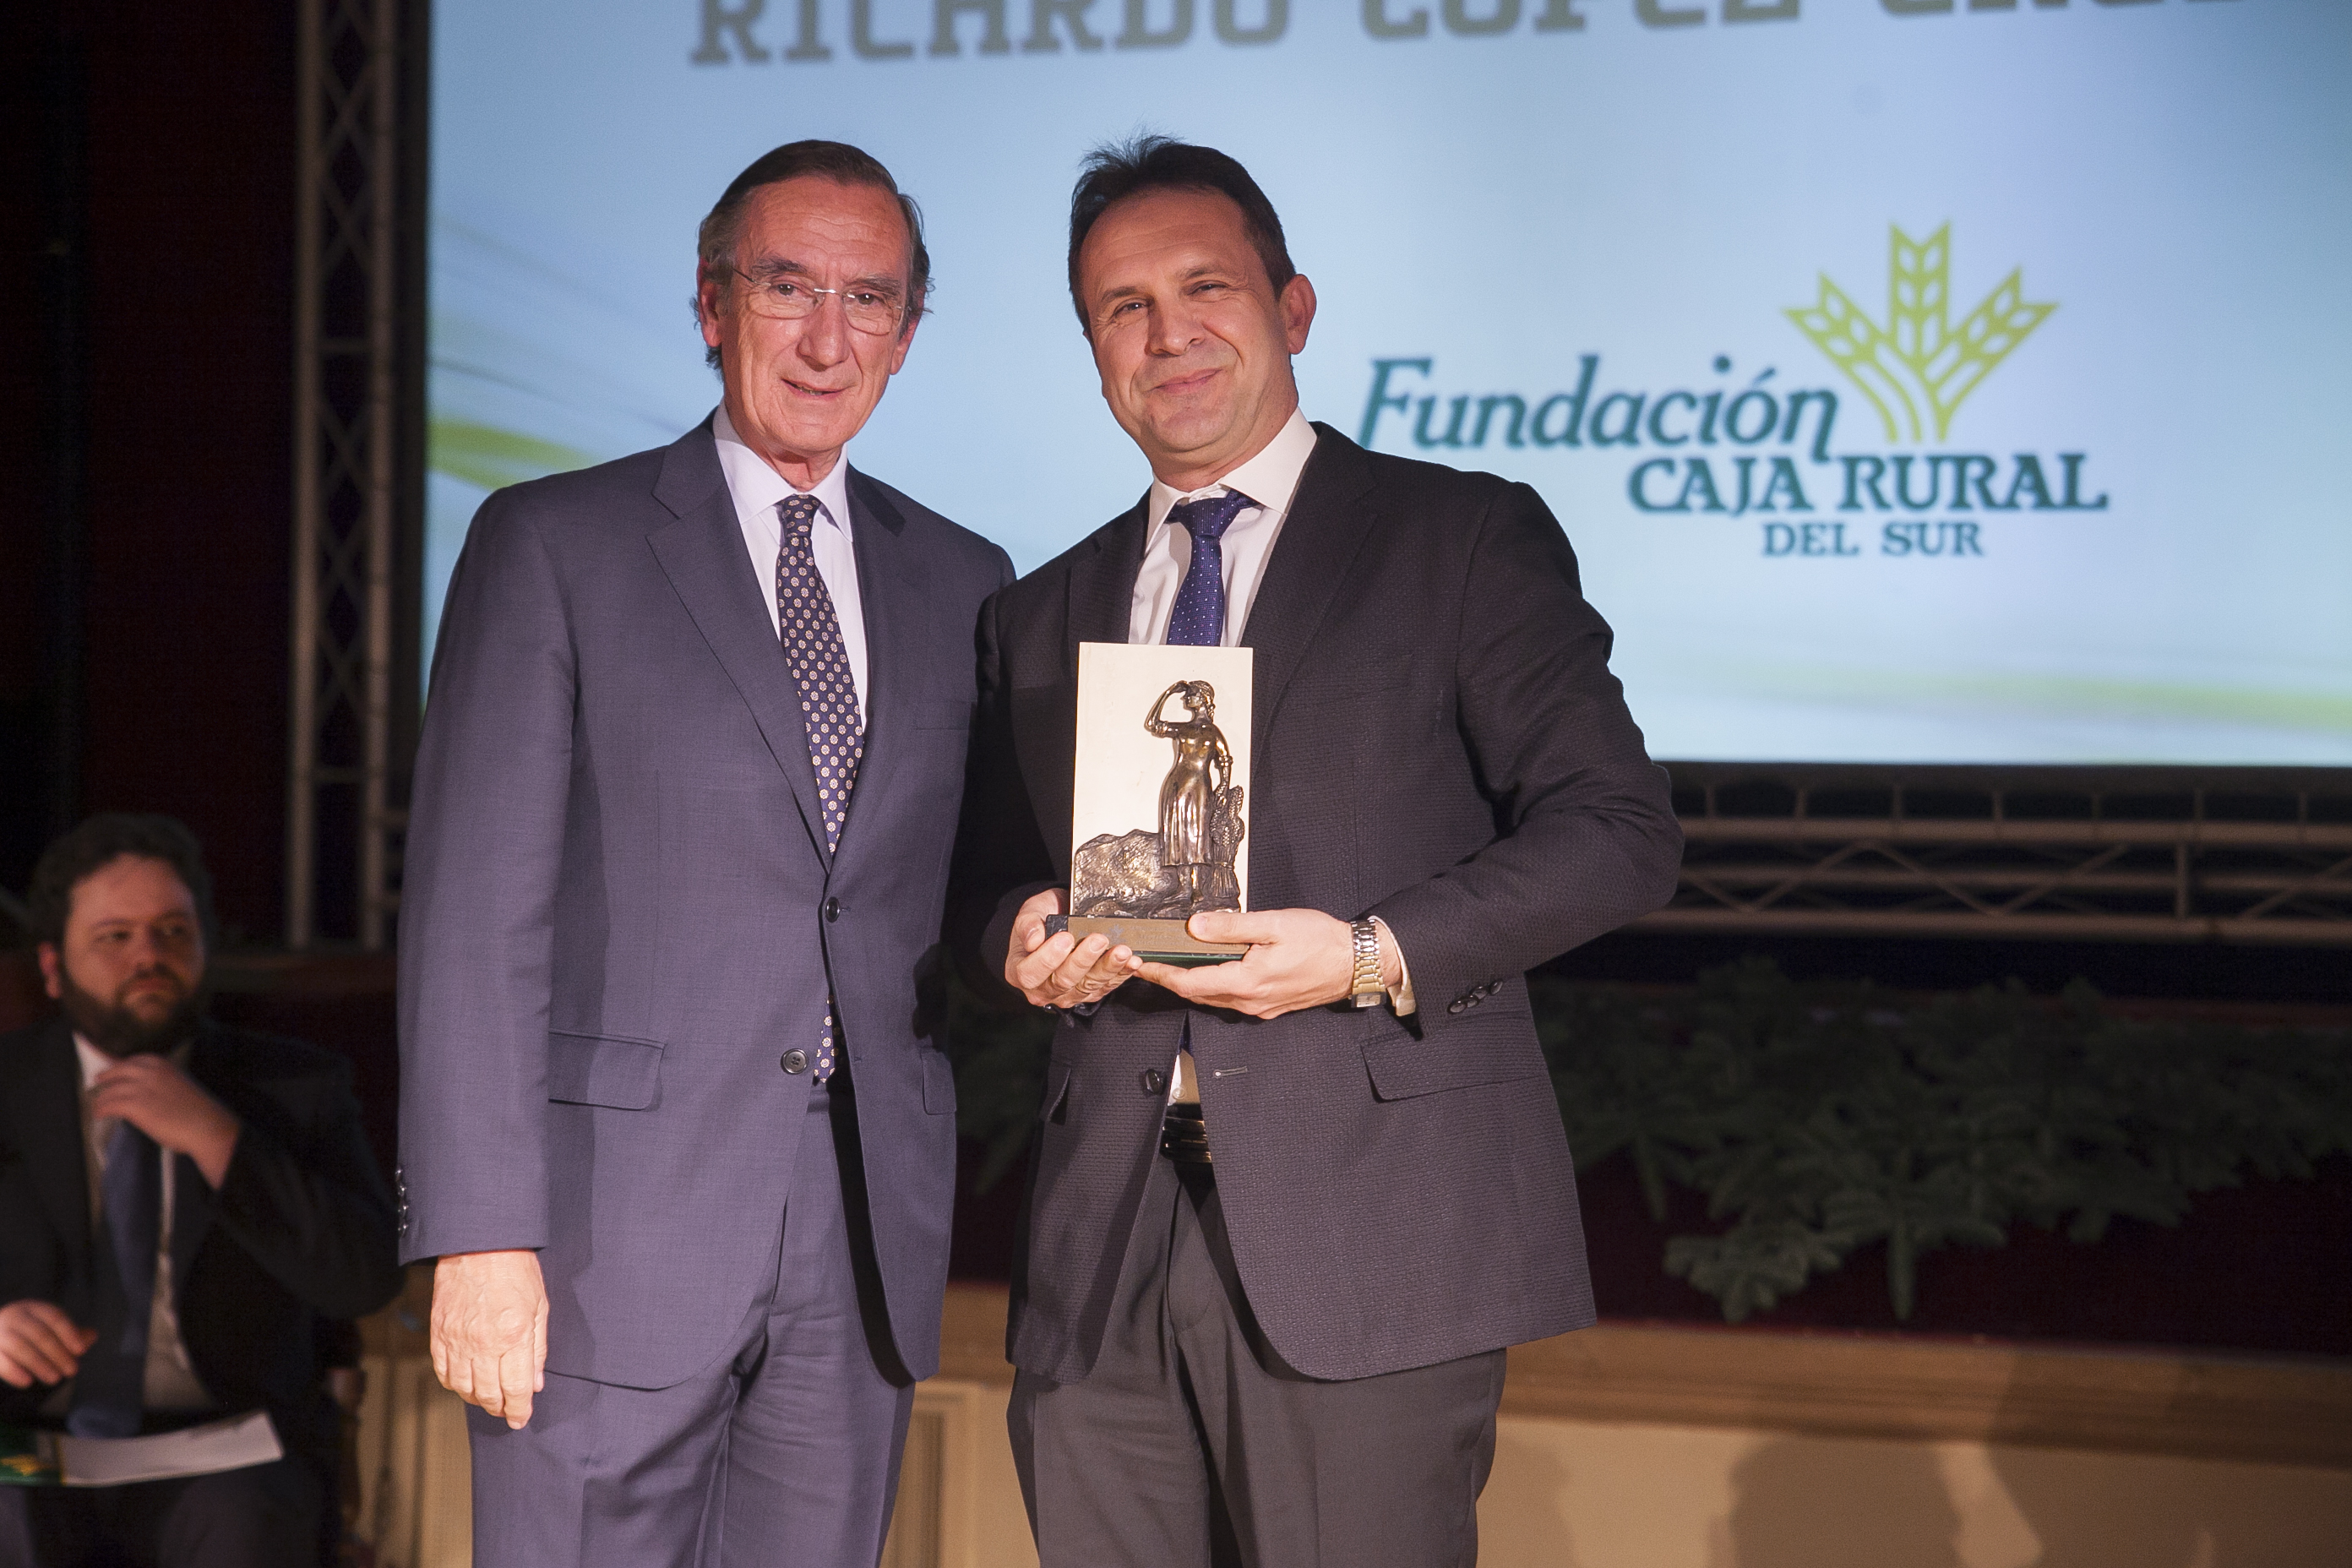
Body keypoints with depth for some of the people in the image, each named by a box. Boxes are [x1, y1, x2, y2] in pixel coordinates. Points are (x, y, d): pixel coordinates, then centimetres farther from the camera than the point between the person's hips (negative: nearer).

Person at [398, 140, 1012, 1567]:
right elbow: (476, 911, -6)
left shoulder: (964, 584, 14)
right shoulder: (553, 546, 1)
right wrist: (482, 1236, -13)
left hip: (868, 1244, 4)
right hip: (618, 1237, -4)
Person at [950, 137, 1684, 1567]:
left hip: (1367, 1234, -4)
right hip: (1106, 1249, 5)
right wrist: (1025, 935, 1)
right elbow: (997, 873, 26)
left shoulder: (1464, 539, 4)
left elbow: (1619, 831, -2)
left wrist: (1375, 954, -15)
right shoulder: (1041, 617, 20)